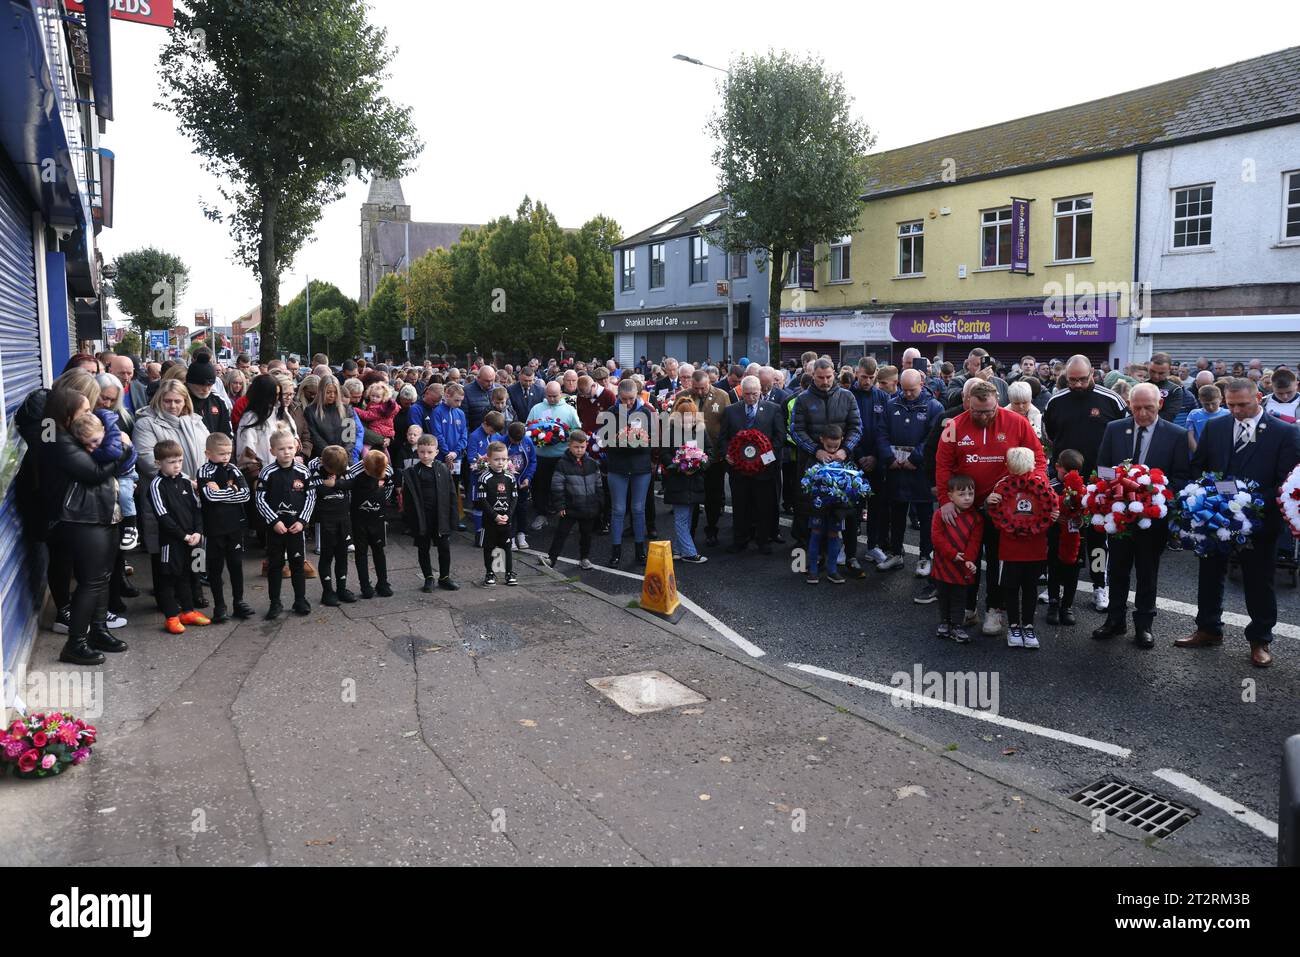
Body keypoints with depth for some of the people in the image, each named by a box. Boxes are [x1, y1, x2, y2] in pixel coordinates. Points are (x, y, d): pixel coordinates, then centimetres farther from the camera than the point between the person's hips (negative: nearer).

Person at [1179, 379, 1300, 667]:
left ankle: (1260, 640, 24)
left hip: (1259, 521, -3)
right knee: (1209, 575, 15)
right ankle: (1208, 630, 31)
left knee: (1259, 583, 8)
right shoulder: (1214, 427, 3)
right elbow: (1197, 466, 9)